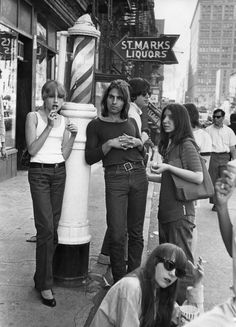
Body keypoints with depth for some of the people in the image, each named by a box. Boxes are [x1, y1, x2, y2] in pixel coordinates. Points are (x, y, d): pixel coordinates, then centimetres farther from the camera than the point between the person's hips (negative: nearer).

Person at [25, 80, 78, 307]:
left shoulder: (64, 121, 11)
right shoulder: (33, 117, -2)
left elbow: (64, 155, 7)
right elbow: (32, 149, -11)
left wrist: (72, 136, -7)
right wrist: (49, 127, -16)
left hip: (59, 172, 5)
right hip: (39, 172, -5)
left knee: (52, 229, 7)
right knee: (46, 228, -10)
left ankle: (41, 277, 21)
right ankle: (45, 285, 0)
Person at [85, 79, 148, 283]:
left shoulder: (131, 122, 15)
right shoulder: (96, 125, 5)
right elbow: (90, 158, -2)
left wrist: (138, 143, 1)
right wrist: (110, 144, -12)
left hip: (139, 175, 4)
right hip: (114, 178, -3)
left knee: (136, 232, 7)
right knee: (117, 235, -6)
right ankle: (119, 282, 11)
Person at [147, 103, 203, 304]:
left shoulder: (186, 145, -10)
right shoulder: (169, 144, 14)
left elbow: (198, 177, -19)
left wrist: (168, 167, -19)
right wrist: (146, 176, 18)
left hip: (181, 212, -9)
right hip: (166, 211, 9)